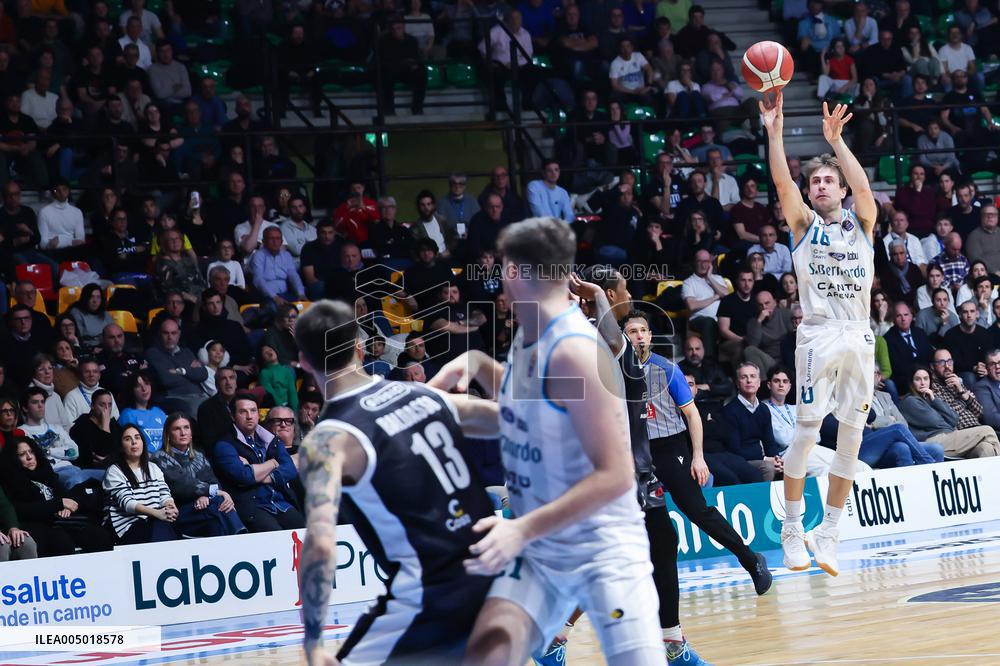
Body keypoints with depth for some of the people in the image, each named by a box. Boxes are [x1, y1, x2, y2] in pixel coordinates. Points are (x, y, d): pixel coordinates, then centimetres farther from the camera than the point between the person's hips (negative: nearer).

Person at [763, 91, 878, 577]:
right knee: (807, 431, -8)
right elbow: (781, 181, -7)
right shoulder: (804, 224, 8)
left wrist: (836, 139, -12)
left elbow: (863, 187, -8)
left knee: (851, 435, 2)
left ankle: (828, 532, 8)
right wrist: (774, 130, -14)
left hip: (859, 337, 3)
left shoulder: (861, 224, 12)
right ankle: (792, 528, 2)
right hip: (818, 335, -3)